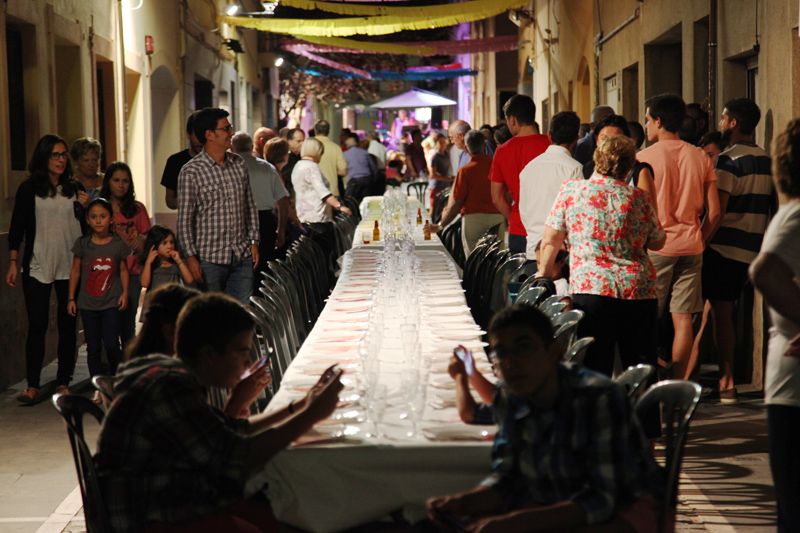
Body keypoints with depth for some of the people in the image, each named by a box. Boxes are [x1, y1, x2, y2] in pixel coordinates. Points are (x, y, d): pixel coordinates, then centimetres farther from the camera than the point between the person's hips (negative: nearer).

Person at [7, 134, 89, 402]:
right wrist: (13, 262, -2)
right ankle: (32, 386, 1)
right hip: (37, 267, -2)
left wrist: (85, 208, -6)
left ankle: (63, 383, 13)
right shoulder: (29, 189, 1)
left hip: (70, 267, 3)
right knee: (37, 326, -3)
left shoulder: (75, 189, 7)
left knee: (67, 325, 5)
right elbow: (17, 228, 2)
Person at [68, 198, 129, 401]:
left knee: (111, 344, -9)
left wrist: (125, 293, -4)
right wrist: (71, 298, 3)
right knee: (93, 348, 5)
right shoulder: (82, 244, -2)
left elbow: (123, 270, 7)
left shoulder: (118, 245, -2)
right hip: (88, 304, 1)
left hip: (111, 303, -1)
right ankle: (98, 388, 13)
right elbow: (75, 271, 4)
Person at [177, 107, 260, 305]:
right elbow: (184, 219, -9)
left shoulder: (239, 164, 8)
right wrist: (191, 256, -11)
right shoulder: (191, 172, -10)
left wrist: (254, 241, 9)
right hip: (210, 258, -5)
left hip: (242, 256, 5)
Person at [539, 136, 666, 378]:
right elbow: (657, 242, 19)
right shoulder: (639, 198, 6)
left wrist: (545, 271, 21)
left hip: (591, 287, -2)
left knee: (596, 369, -1)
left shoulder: (571, 190, 2)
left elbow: (550, 241, 4)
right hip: (640, 292, 2)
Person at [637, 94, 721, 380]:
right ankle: (678, 384, 4)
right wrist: (699, 240, 15)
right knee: (683, 320, 4)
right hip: (691, 247, 4)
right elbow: (714, 211, 5)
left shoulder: (645, 157, -5)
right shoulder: (700, 158, 7)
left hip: (656, 246, -4)